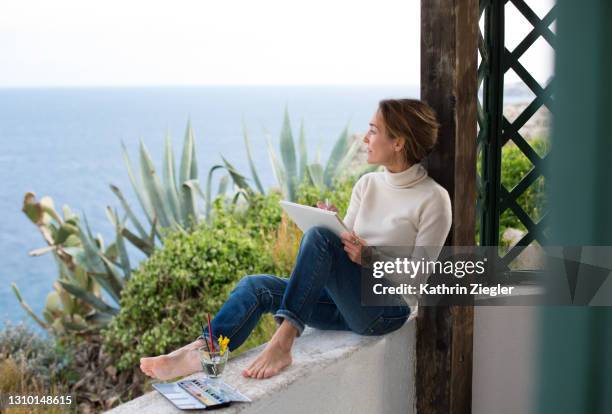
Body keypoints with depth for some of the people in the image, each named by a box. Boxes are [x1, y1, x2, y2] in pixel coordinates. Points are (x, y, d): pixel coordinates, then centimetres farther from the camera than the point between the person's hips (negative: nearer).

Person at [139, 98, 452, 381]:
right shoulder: (367, 184, 9)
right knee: (256, 286, -15)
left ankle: (283, 341, -32)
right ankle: (197, 354, -30)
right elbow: (345, 250, 9)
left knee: (318, 236, -30)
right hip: (346, 301, 7)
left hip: (386, 309, -7)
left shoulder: (433, 199, -10)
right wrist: (332, 227, -12)